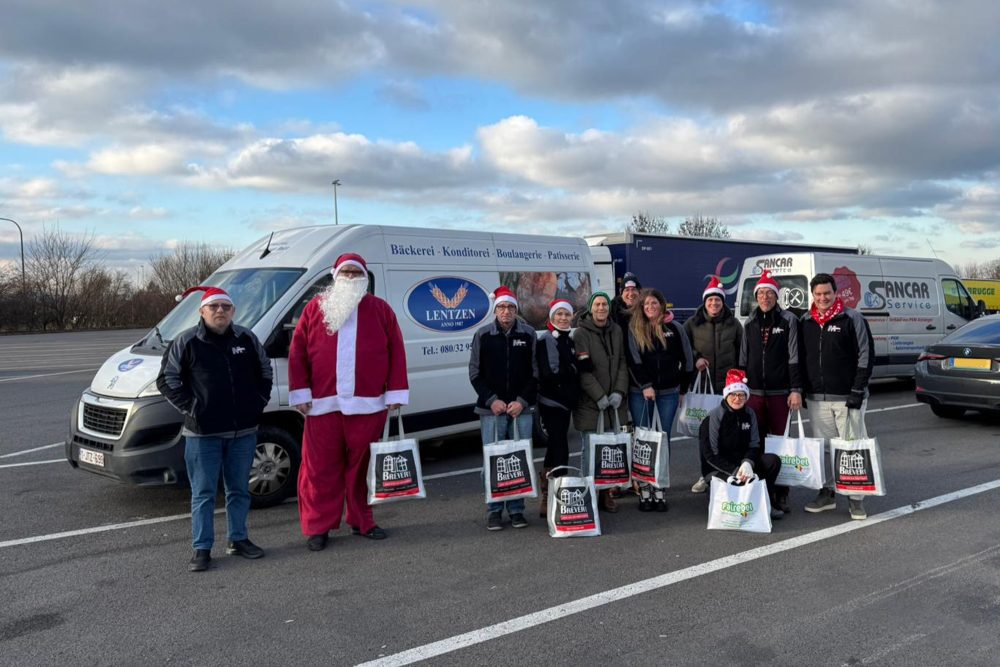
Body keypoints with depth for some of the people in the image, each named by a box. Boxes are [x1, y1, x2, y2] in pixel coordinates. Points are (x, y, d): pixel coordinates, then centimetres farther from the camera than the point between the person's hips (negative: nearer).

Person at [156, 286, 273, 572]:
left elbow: (265, 372, 18)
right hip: (203, 433, -3)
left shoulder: (247, 339, 5)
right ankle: (202, 549, 12)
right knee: (203, 494, 3)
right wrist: (190, 408, -8)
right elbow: (167, 380, 0)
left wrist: (259, 402, 7)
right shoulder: (186, 342, -5)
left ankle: (238, 540, 27)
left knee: (239, 490, 14)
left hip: (243, 431, 3)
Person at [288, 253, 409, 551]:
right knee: (320, 467, 2)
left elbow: (396, 353, 4)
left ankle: (361, 521, 23)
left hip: (368, 404, 0)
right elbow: (297, 352, 5)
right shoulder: (315, 308, 8)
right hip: (323, 405, 0)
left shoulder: (380, 310, 8)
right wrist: (300, 393, -1)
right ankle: (317, 527, 12)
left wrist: (396, 393, -1)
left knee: (362, 465, 9)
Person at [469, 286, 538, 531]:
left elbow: (535, 373, 6)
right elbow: (475, 373, 4)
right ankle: (494, 510, 11)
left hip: (521, 408, 1)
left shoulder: (528, 334, 4)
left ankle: (516, 509, 14)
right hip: (491, 409, -1)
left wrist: (522, 401, -5)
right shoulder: (483, 335, 2)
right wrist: (492, 400, -6)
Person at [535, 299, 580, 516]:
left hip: (565, 402, 8)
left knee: (554, 449, 16)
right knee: (560, 450, -12)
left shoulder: (570, 340, 14)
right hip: (551, 402, -8)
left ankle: (547, 498, 27)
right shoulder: (545, 341, -12)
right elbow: (549, 374, -21)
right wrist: (573, 369, -11)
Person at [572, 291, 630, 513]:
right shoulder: (581, 333, -4)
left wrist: (619, 392, -4)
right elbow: (583, 370, -10)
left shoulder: (617, 331, 11)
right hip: (589, 403, -4)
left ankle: (606, 493, 16)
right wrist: (599, 396, -16)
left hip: (614, 402, 4)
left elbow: (622, 364, 9)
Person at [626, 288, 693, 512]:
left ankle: (659, 489, 10)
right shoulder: (634, 329, 2)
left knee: (664, 439, 3)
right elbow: (633, 360, -5)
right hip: (640, 392, -1)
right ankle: (644, 490, 5)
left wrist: (683, 389, 7)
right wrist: (645, 386, -13)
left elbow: (686, 360, 8)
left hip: (669, 392, 1)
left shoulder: (675, 328, 5)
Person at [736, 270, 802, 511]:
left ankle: (781, 493, 9)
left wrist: (796, 390, -11)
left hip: (779, 392, -4)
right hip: (754, 392, 4)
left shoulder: (788, 321, -1)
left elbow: (794, 357, -5)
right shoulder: (750, 324, 12)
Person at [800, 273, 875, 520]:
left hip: (847, 397, -4)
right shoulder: (806, 322, 10)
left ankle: (856, 497, 9)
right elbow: (801, 357, 16)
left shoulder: (852, 319, -4)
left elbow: (866, 356, -6)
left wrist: (857, 391, -11)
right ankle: (826, 493, 21)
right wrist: (802, 390, 11)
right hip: (817, 398, 4)